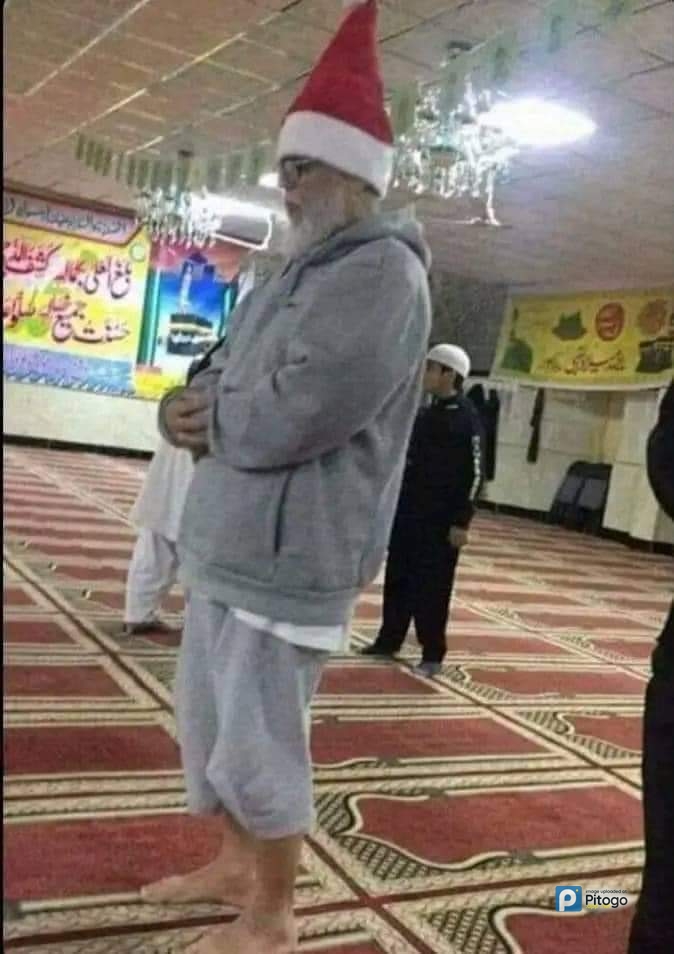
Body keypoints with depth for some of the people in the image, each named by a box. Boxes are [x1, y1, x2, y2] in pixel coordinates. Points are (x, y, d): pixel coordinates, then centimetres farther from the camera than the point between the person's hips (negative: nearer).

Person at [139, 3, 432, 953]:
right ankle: (235, 864, 41)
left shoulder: (382, 273, -15)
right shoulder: (300, 271, 17)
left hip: (288, 555, -10)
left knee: (258, 747, 2)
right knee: (209, 722, 20)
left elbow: (287, 417, -25)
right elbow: (224, 376, 18)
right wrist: (191, 403, -5)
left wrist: (206, 416, -6)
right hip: (227, 544, 10)